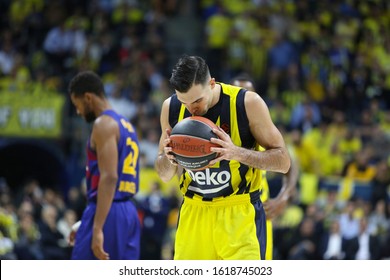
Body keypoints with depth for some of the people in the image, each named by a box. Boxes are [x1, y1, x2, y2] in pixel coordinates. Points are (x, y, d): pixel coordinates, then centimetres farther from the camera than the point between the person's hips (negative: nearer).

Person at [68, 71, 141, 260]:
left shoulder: (104, 124, -9)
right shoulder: (125, 125, 20)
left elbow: (109, 178, -20)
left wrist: (97, 228, -26)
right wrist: (87, 223, 29)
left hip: (109, 215, -9)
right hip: (128, 213, 9)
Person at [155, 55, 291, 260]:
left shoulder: (248, 103, -12)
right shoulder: (171, 108, 0)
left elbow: (283, 161, -8)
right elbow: (164, 174, 11)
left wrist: (236, 152, -24)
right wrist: (168, 157, -14)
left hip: (239, 214, -4)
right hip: (194, 214, 4)